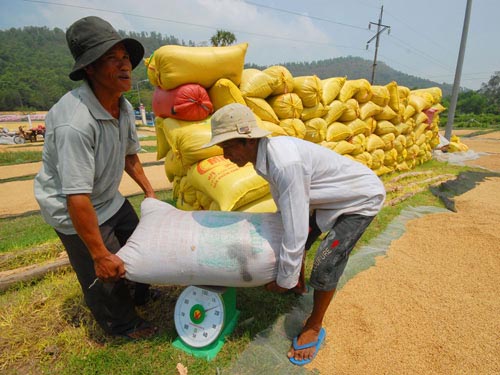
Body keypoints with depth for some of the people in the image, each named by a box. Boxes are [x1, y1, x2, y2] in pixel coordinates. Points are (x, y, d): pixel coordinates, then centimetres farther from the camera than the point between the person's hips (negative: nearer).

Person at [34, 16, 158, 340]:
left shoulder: (124, 107, -6)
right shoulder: (74, 123, -34)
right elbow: (77, 198, -34)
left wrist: (149, 191, 13)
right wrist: (101, 255, -27)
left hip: (110, 198, 8)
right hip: (73, 209, -8)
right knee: (104, 275, 6)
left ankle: (138, 294, 52)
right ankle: (122, 325, 37)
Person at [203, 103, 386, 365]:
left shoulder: (286, 164, -39)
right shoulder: (268, 151, -9)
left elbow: (295, 231, -36)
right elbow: (282, 197, 8)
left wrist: (283, 281, -20)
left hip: (361, 200, -8)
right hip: (334, 197, 9)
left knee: (325, 264, -12)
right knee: (299, 241, 16)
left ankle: (314, 327, 16)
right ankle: (298, 283, 46)